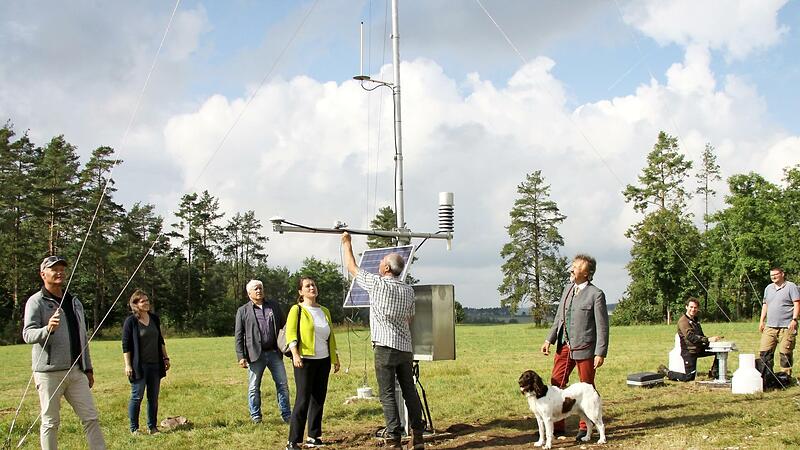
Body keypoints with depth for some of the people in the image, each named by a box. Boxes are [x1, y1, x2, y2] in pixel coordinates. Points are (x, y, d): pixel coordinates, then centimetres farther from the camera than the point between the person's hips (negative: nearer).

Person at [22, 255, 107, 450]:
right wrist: (48, 329, -36)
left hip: (76, 371, 6)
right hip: (49, 373, -6)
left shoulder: (74, 301, 17)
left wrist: (88, 368, 20)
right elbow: (28, 335, -16)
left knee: (91, 418, 4)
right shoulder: (36, 301, -4)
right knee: (50, 422, 1)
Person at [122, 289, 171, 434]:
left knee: (153, 397, 8)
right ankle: (134, 428, 10)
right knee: (137, 396, -1)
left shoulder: (154, 319, 10)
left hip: (155, 364, 5)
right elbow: (126, 345, -8)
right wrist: (128, 365, -13)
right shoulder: (131, 321, -7)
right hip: (139, 366, -5)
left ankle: (152, 427, 17)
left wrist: (165, 358, 16)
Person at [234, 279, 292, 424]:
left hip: (274, 352, 2)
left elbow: (284, 326, 15)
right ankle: (256, 417, 18)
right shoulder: (243, 311, 3)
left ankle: (286, 415, 14)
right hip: (255, 354, -2)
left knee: (283, 385, 4)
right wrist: (241, 357, -7)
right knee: (254, 388, 5)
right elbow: (238, 336, 1)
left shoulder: (274, 306, 11)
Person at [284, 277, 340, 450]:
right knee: (302, 400, -9)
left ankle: (313, 436, 19)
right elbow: (290, 332, -12)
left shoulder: (324, 311, 15)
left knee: (319, 399, 8)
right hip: (305, 360, -6)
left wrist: (335, 358, 19)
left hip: (323, 360, 6)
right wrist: (295, 353, -26)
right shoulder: (297, 309, -2)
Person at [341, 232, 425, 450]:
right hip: (406, 348, 5)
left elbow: (352, 267, 6)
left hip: (385, 347, -5)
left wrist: (347, 243, 20)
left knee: (388, 395, -3)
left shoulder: (377, 284, -6)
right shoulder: (408, 290, 9)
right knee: (410, 391, 11)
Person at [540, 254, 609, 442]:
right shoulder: (568, 288, 9)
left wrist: (600, 353, -14)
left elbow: (602, 326, -11)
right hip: (564, 346, 6)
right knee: (556, 384, 6)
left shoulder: (596, 294, -11)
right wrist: (549, 339, 9)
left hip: (584, 349, -6)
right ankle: (557, 426, 15)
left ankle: (585, 427, 19)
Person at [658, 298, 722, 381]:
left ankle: (713, 373, 11)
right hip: (689, 351, -8)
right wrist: (708, 339, -36)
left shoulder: (695, 320, 15)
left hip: (699, 349, 8)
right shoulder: (683, 321, -15)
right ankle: (665, 372, 10)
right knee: (689, 377, -8)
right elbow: (691, 337, -28)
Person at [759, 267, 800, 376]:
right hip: (770, 326, 6)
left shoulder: (791, 287, 0)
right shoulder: (768, 288, 19)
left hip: (786, 327, -5)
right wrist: (762, 321, 16)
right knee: (764, 351, 0)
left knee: (785, 353, -4)